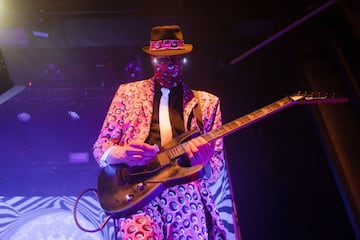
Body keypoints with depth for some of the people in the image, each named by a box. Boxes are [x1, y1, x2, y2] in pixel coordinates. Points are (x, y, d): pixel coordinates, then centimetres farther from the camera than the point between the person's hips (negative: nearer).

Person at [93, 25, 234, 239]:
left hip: (187, 193, 2)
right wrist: (121, 153, -11)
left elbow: (217, 169, 12)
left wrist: (203, 162, -12)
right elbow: (100, 147, 12)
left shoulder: (207, 102, 14)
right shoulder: (128, 92, 14)